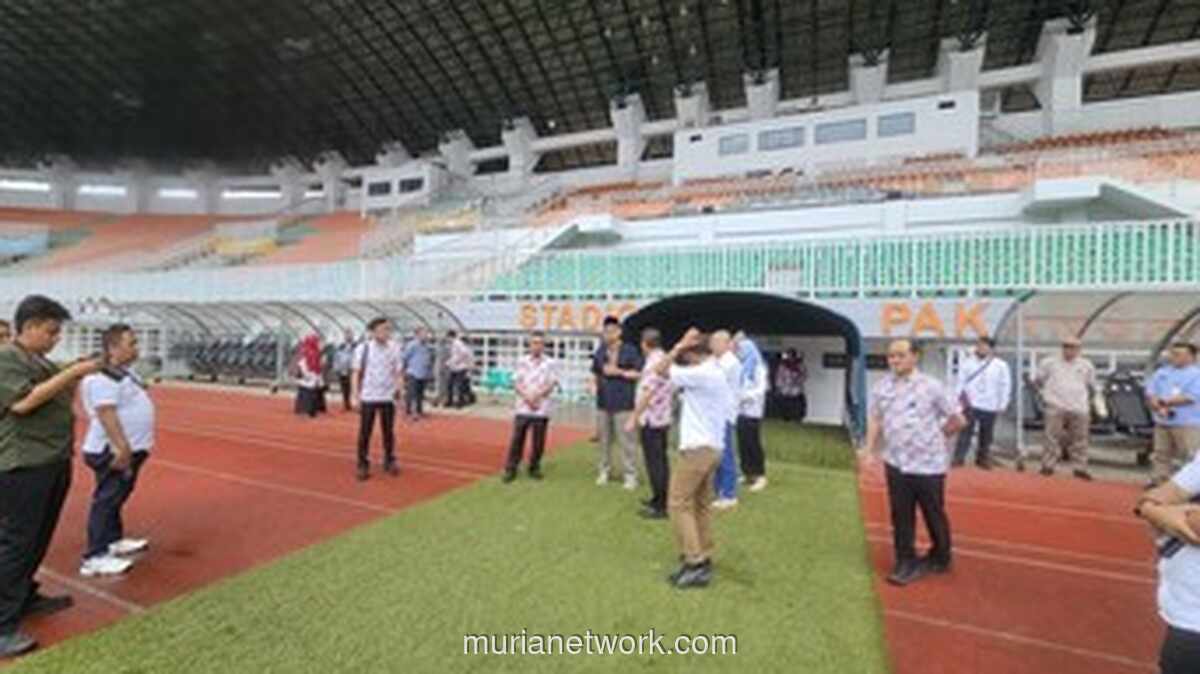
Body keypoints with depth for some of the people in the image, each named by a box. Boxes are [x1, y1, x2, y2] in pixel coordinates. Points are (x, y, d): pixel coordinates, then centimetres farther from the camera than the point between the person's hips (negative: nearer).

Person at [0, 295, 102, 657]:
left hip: (53, 463, 9)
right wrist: (70, 373, -23)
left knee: (38, 539, 18)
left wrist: (76, 378, 2)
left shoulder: (42, 361, 14)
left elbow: (59, 403, 17)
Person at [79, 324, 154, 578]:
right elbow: (106, 414, -28)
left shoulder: (125, 372, 13)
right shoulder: (103, 378, -20)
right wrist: (122, 448, -31)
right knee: (106, 500, -4)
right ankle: (95, 557, 2)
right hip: (114, 452, -11)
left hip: (131, 448, 11)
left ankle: (114, 541, 34)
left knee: (116, 498, 20)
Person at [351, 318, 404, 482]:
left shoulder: (395, 348, 1)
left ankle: (390, 462, 24)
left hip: (388, 397, 2)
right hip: (367, 398, -1)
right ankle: (363, 465, 15)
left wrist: (398, 389, -7)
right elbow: (356, 373, -1)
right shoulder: (363, 348, -4)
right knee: (364, 433, 3)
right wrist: (355, 396, -5)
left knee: (388, 431, 10)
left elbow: (398, 372, 5)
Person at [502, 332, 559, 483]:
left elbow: (551, 384, -2)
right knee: (517, 438, 0)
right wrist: (527, 398, -11)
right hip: (523, 408, 0)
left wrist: (537, 396, -14)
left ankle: (534, 468, 21)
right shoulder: (522, 361, 6)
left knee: (539, 441, 5)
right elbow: (517, 382, 2)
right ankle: (511, 469, 9)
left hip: (542, 409, 0)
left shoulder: (550, 363, 2)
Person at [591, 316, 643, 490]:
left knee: (626, 440, -4)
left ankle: (631, 475, 4)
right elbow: (595, 372, 22)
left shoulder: (630, 350, -4)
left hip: (623, 403, -5)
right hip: (603, 402, 5)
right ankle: (605, 471, 23)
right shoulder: (600, 351, 11)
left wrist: (618, 372, -13)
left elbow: (639, 373, -7)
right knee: (604, 440, 11)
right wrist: (594, 383, 3)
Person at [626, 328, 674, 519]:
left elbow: (647, 393, -23)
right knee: (661, 460, 17)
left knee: (654, 462, -3)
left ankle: (660, 506, 3)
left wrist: (634, 418, -19)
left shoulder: (654, 362, -19)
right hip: (663, 418, 10)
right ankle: (660, 499, 29)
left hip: (651, 420, -10)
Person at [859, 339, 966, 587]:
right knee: (901, 517, 10)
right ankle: (906, 562, 23)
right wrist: (869, 450, 2)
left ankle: (940, 559, 36)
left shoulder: (931, 386, -12)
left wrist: (935, 437, 4)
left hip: (929, 464, -3)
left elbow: (958, 420, -3)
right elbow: (875, 420, 8)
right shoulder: (881, 387, 1)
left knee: (934, 515, 14)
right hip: (896, 463, 3)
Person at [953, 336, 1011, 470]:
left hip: (990, 407, 1)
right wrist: (961, 397, -4)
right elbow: (960, 381, 4)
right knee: (966, 432, -5)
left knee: (986, 435, 11)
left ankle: (983, 458, 25)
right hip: (970, 405, -1)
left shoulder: (1000, 366, 3)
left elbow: (1005, 386, 4)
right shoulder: (967, 362, 2)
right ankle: (958, 458, -3)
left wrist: (1002, 405, 0)